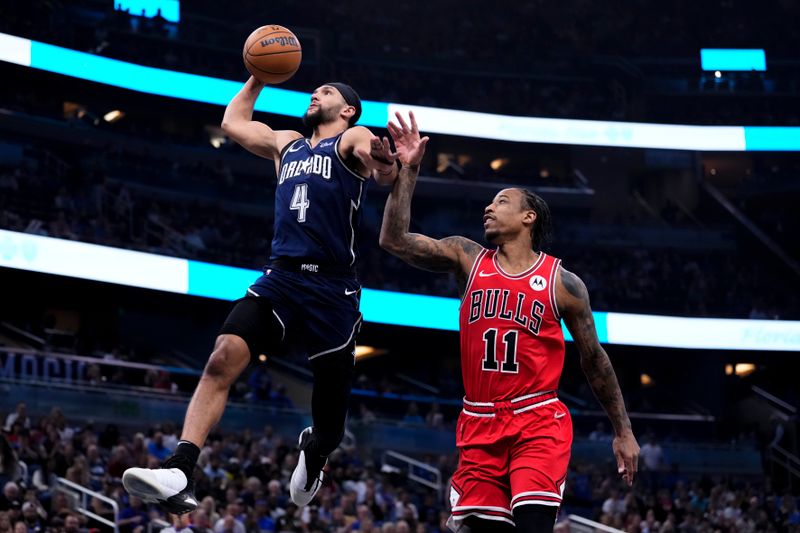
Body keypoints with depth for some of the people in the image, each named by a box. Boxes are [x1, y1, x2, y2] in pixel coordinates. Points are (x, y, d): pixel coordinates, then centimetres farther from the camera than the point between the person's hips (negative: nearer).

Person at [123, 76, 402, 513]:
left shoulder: (353, 140, 4)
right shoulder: (285, 143, 23)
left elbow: (388, 175, -18)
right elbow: (233, 122, 38)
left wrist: (385, 164, -40)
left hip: (333, 291, -4)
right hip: (280, 279, 4)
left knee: (330, 412, 6)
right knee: (222, 359, -21)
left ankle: (315, 450, 43)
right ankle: (179, 473, -29)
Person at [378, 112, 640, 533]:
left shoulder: (562, 282, 0)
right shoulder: (467, 258, 7)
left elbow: (593, 359, 8)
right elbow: (394, 240, -2)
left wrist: (623, 432, 9)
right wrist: (408, 170, -7)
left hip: (538, 421, -3)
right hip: (479, 423, 3)